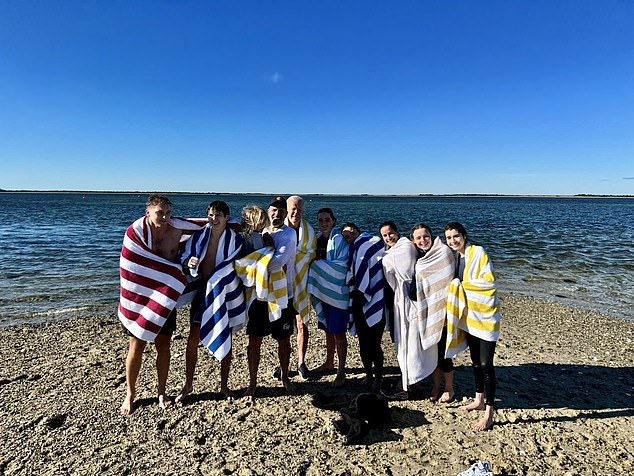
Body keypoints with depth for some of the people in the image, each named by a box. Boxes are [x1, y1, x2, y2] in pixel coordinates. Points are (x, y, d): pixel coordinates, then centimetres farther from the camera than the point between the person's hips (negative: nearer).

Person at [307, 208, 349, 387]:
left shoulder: (339, 240, -11)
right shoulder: (317, 239, 8)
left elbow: (342, 265, -19)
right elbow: (313, 262, 15)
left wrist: (319, 263, -17)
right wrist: (313, 288, 4)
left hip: (337, 292, -6)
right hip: (322, 292, 6)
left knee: (338, 332, -1)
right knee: (328, 330, 18)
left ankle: (341, 371, 8)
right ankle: (329, 362, 33)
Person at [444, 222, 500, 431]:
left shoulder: (478, 252, -13)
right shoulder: (456, 257, 9)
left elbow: (489, 281, -19)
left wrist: (461, 285, -14)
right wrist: (456, 287, 0)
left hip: (484, 316, -7)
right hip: (468, 315, 7)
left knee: (486, 363, -5)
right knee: (475, 360, 17)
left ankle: (489, 412, 4)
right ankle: (479, 400, 31)